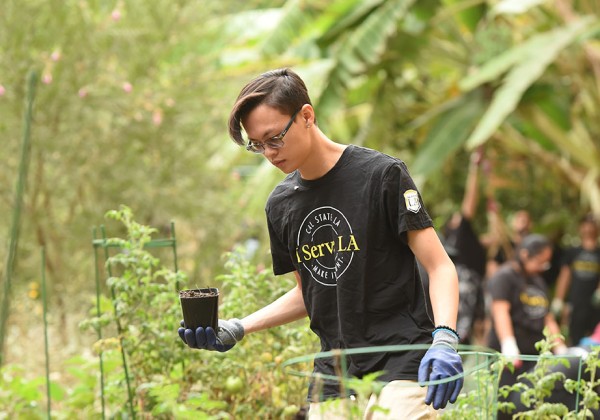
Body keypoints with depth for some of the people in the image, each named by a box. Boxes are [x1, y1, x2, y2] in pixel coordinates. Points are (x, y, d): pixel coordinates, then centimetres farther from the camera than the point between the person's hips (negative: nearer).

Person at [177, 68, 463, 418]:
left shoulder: (382, 174, -7)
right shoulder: (280, 204, 10)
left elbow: (440, 267, -7)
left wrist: (444, 340, -24)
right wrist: (238, 330, 7)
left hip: (401, 365, -5)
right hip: (333, 376, 6)